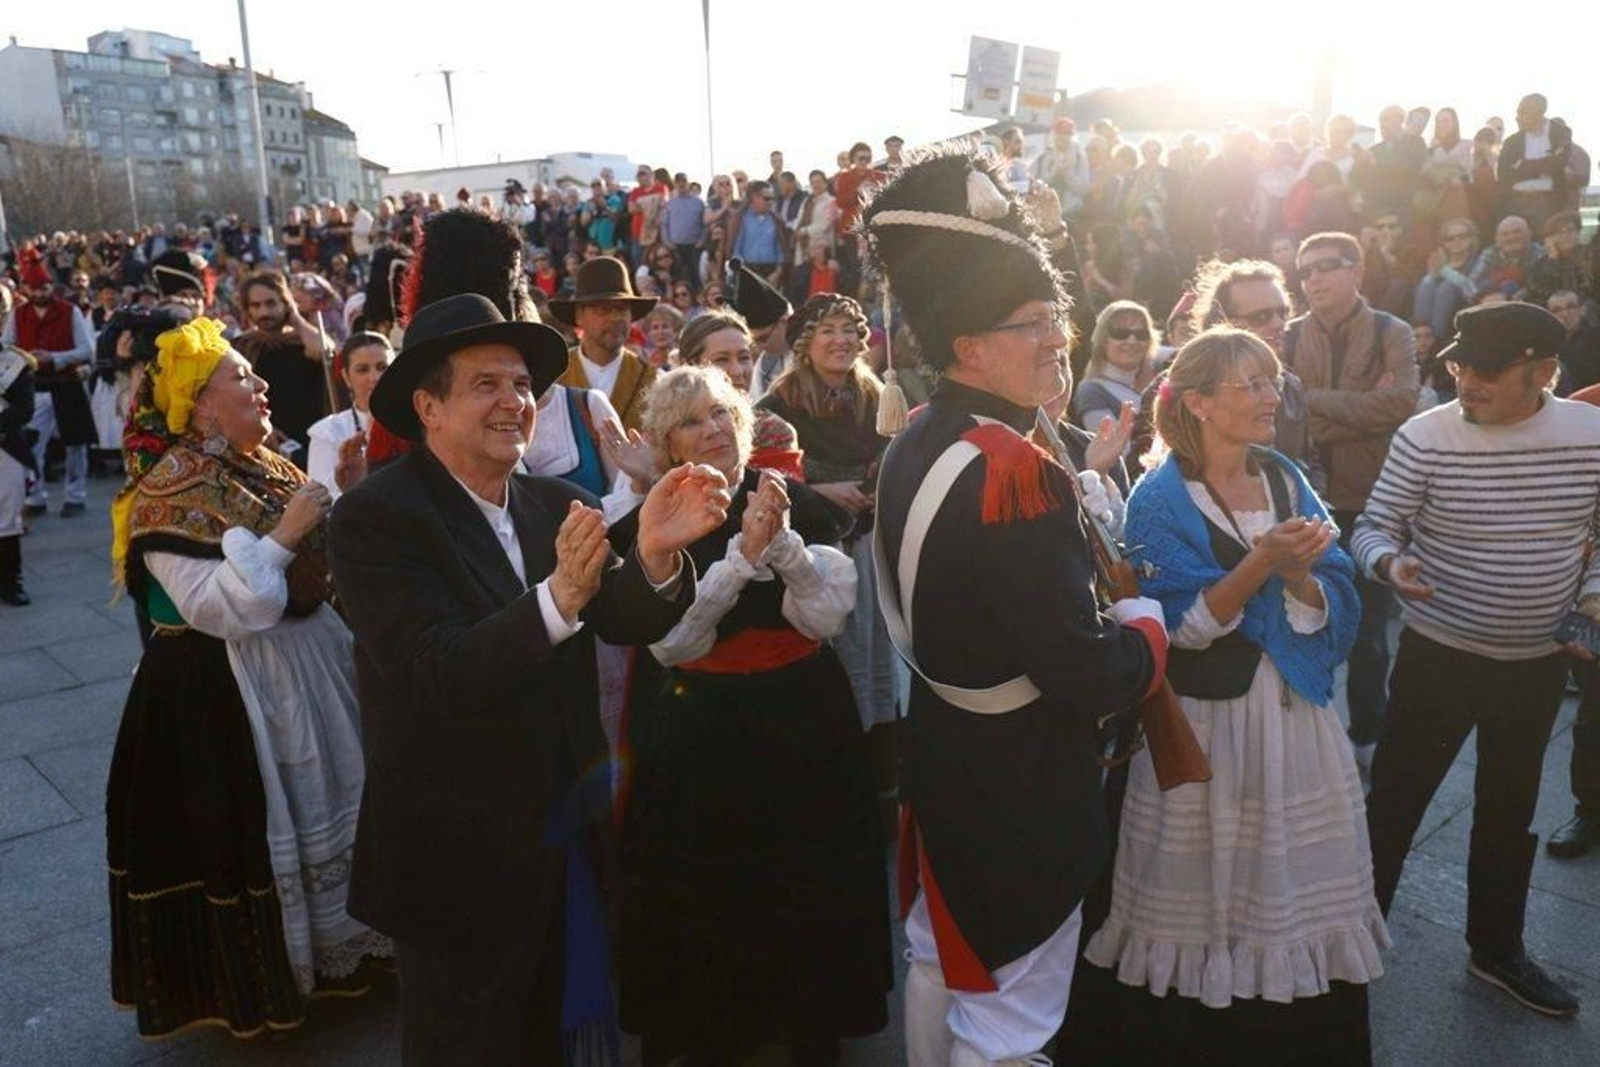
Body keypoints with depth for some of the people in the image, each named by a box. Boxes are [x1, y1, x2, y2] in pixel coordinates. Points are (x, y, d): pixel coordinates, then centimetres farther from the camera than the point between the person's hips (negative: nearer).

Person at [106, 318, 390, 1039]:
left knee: (328, 802, 19)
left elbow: (323, 560, 14)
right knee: (255, 827, 6)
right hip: (228, 691, -8)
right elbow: (212, 607, -26)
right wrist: (281, 536, -26)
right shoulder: (171, 491, -17)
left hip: (310, 660, 8)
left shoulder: (264, 467, 6)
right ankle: (265, 972, 28)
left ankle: (334, 937, 40)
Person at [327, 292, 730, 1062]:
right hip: (458, 855, -5)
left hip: (565, 838, 5)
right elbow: (438, 677, -28)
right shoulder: (375, 517, -18)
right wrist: (557, 598, -42)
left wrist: (655, 555, -31)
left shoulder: (558, 503, -2)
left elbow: (627, 624, -10)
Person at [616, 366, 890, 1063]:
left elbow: (828, 618, -10)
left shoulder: (799, 502, -3)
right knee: (710, 908, 10)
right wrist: (743, 554, -26)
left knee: (808, 902, 11)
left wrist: (784, 541, -25)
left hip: (802, 726, 1)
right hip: (702, 739, 0)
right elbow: (669, 642, -16)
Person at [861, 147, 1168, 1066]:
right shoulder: (1015, 471, -29)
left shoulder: (916, 445, 0)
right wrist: (1148, 622, -9)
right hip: (1018, 785, -9)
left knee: (942, 966, 26)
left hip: (944, 755, 9)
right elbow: (1091, 677, -28)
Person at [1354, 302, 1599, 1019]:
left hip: (1538, 661, 4)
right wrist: (1391, 563, -31)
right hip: (1438, 655, -3)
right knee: (1394, 800, 5)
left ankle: (1497, 949, 40)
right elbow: (1373, 526, -10)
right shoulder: (1426, 437, -15)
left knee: (1510, 811, 20)